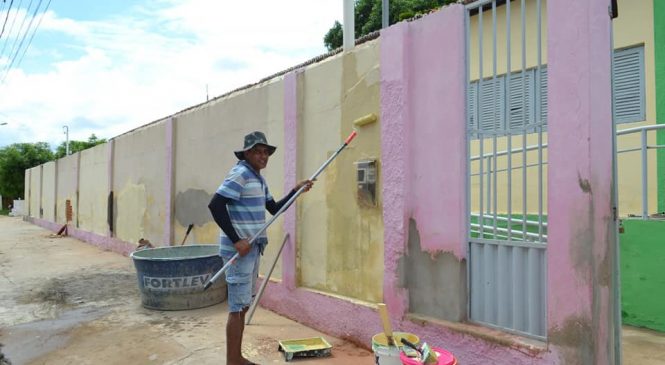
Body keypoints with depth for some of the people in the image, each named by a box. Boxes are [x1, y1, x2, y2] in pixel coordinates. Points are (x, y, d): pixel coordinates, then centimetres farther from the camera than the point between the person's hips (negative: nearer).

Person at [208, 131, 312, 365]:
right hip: (239, 249, -9)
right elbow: (215, 205, -22)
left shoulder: (259, 179, 16)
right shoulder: (240, 174, -13)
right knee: (238, 307, -4)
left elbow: (274, 209, 21)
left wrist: (296, 190, 10)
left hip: (253, 248, 10)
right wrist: (236, 240, -23)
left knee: (244, 305, 15)